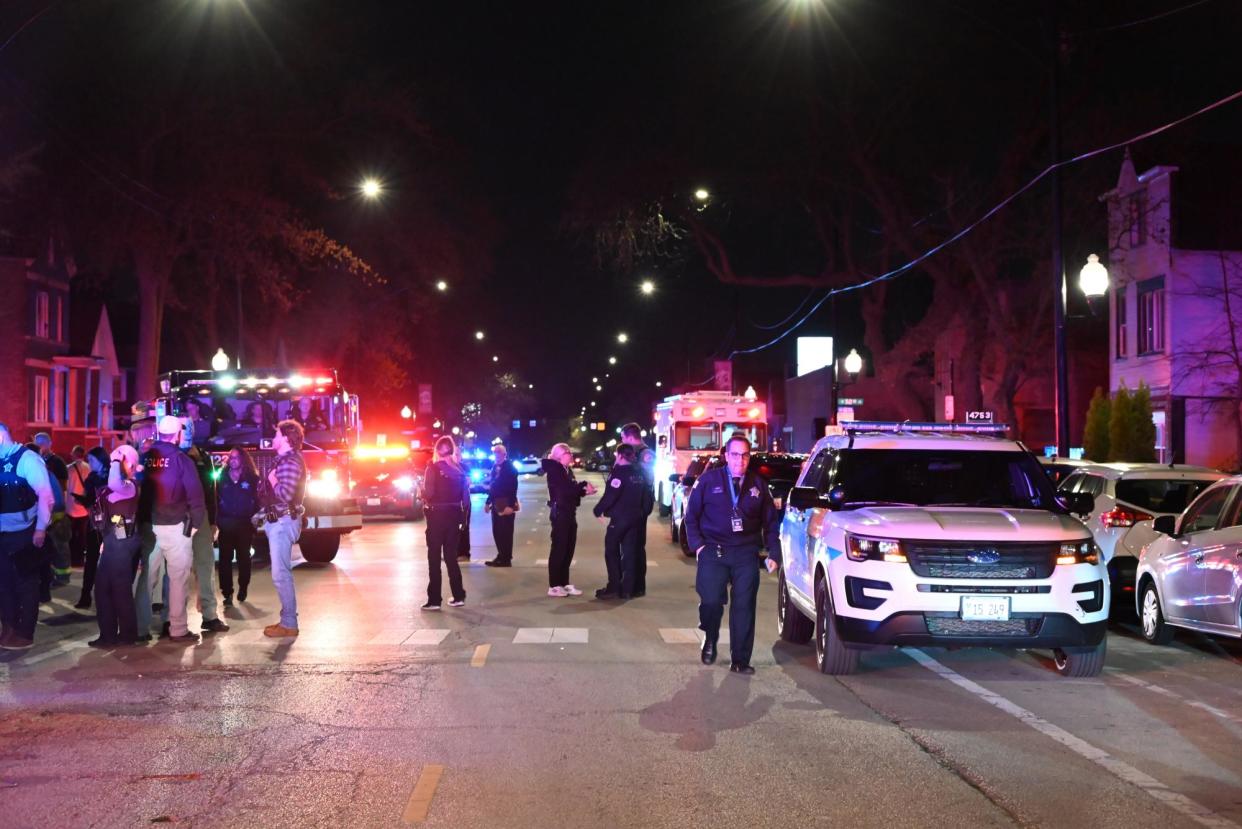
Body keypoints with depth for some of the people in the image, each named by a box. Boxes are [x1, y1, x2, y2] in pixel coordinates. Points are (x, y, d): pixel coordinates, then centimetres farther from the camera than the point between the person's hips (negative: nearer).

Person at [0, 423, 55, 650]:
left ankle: (24, 634, 13)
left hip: (25, 534, -6)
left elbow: (45, 494, -16)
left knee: (26, 583, 4)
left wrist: (41, 529, -16)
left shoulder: (27, 458, -12)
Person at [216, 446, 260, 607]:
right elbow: (215, 499, 3)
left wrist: (254, 518, -9)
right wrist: (216, 520, -6)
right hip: (226, 524, 0)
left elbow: (258, 500, 2)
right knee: (225, 558, -5)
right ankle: (227, 593, -5)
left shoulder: (252, 478, 3)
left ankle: (243, 589, 24)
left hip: (244, 524, 0)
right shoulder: (222, 478, 6)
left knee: (243, 557, 9)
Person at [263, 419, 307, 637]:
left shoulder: (290, 461, -16)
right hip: (279, 521, 11)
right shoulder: (285, 460, 16)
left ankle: (289, 624, -6)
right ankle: (288, 619, 19)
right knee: (282, 573, 14)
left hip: (284, 522, -11)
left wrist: (272, 480, -10)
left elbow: (285, 494, -24)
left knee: (280, 574, -9)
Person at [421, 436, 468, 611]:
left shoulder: (433, 468, -11)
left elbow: (428, 493, -16)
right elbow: (466, 496, 2)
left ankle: (434, 599, 1)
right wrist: (463, 516, 9)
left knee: (434, 557, 2)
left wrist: (423, 494, 6)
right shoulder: (460, 469, 3)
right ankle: (458, 596, 14)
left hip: (437, 514, -4)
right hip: (454, 513, 4)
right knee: (451, 556, 14)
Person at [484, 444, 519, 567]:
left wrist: (510, 505, -23)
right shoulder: (495, 467, 13)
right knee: (497, 532, 11)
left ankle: (506, 559, 2)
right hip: (496, 505, 8)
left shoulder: (509, 468, -11)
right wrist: (488, 502, 16)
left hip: (506, 505, -8)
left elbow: (513, 488, -17)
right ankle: (501, 557, 19)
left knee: (506, 532, -3)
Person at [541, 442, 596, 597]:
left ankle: (564, 584, 15)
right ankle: (554, 586, -1)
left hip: (570, 514, 9)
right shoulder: (554, 469, -10)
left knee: (568, 550, 9)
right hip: (559, 514, -8)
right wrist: (584, 484, -11)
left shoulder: (567, 470, 16)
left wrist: (584, 491, 1)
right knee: (559, 549, -6)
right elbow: (564, 490, -19)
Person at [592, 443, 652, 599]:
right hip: (635, 519, 7)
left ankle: (613, 588, -5)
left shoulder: (619, 472, -13)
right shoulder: (639, 474, 11)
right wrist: (644, 512, 22)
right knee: (629, 553, 8)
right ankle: (627, 589, 7)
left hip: (619, 518, -7)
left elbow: (610, 495, -20)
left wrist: (598, 510, -9)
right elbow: (647, 496, 13)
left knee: (611, 552, 0)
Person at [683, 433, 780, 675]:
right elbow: (691, 515, 7)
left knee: (744, 607, -2)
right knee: (711, 602, -10)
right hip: (713, 551, -2)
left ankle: (740, 660, 6)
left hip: (746, 554, 2)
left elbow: (771, 522, 14)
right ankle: (710, 641, 21)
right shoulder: (708, 480, 4)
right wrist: (698, 544, -4)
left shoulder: (758, 485, 10)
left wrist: (774, 553, 5)